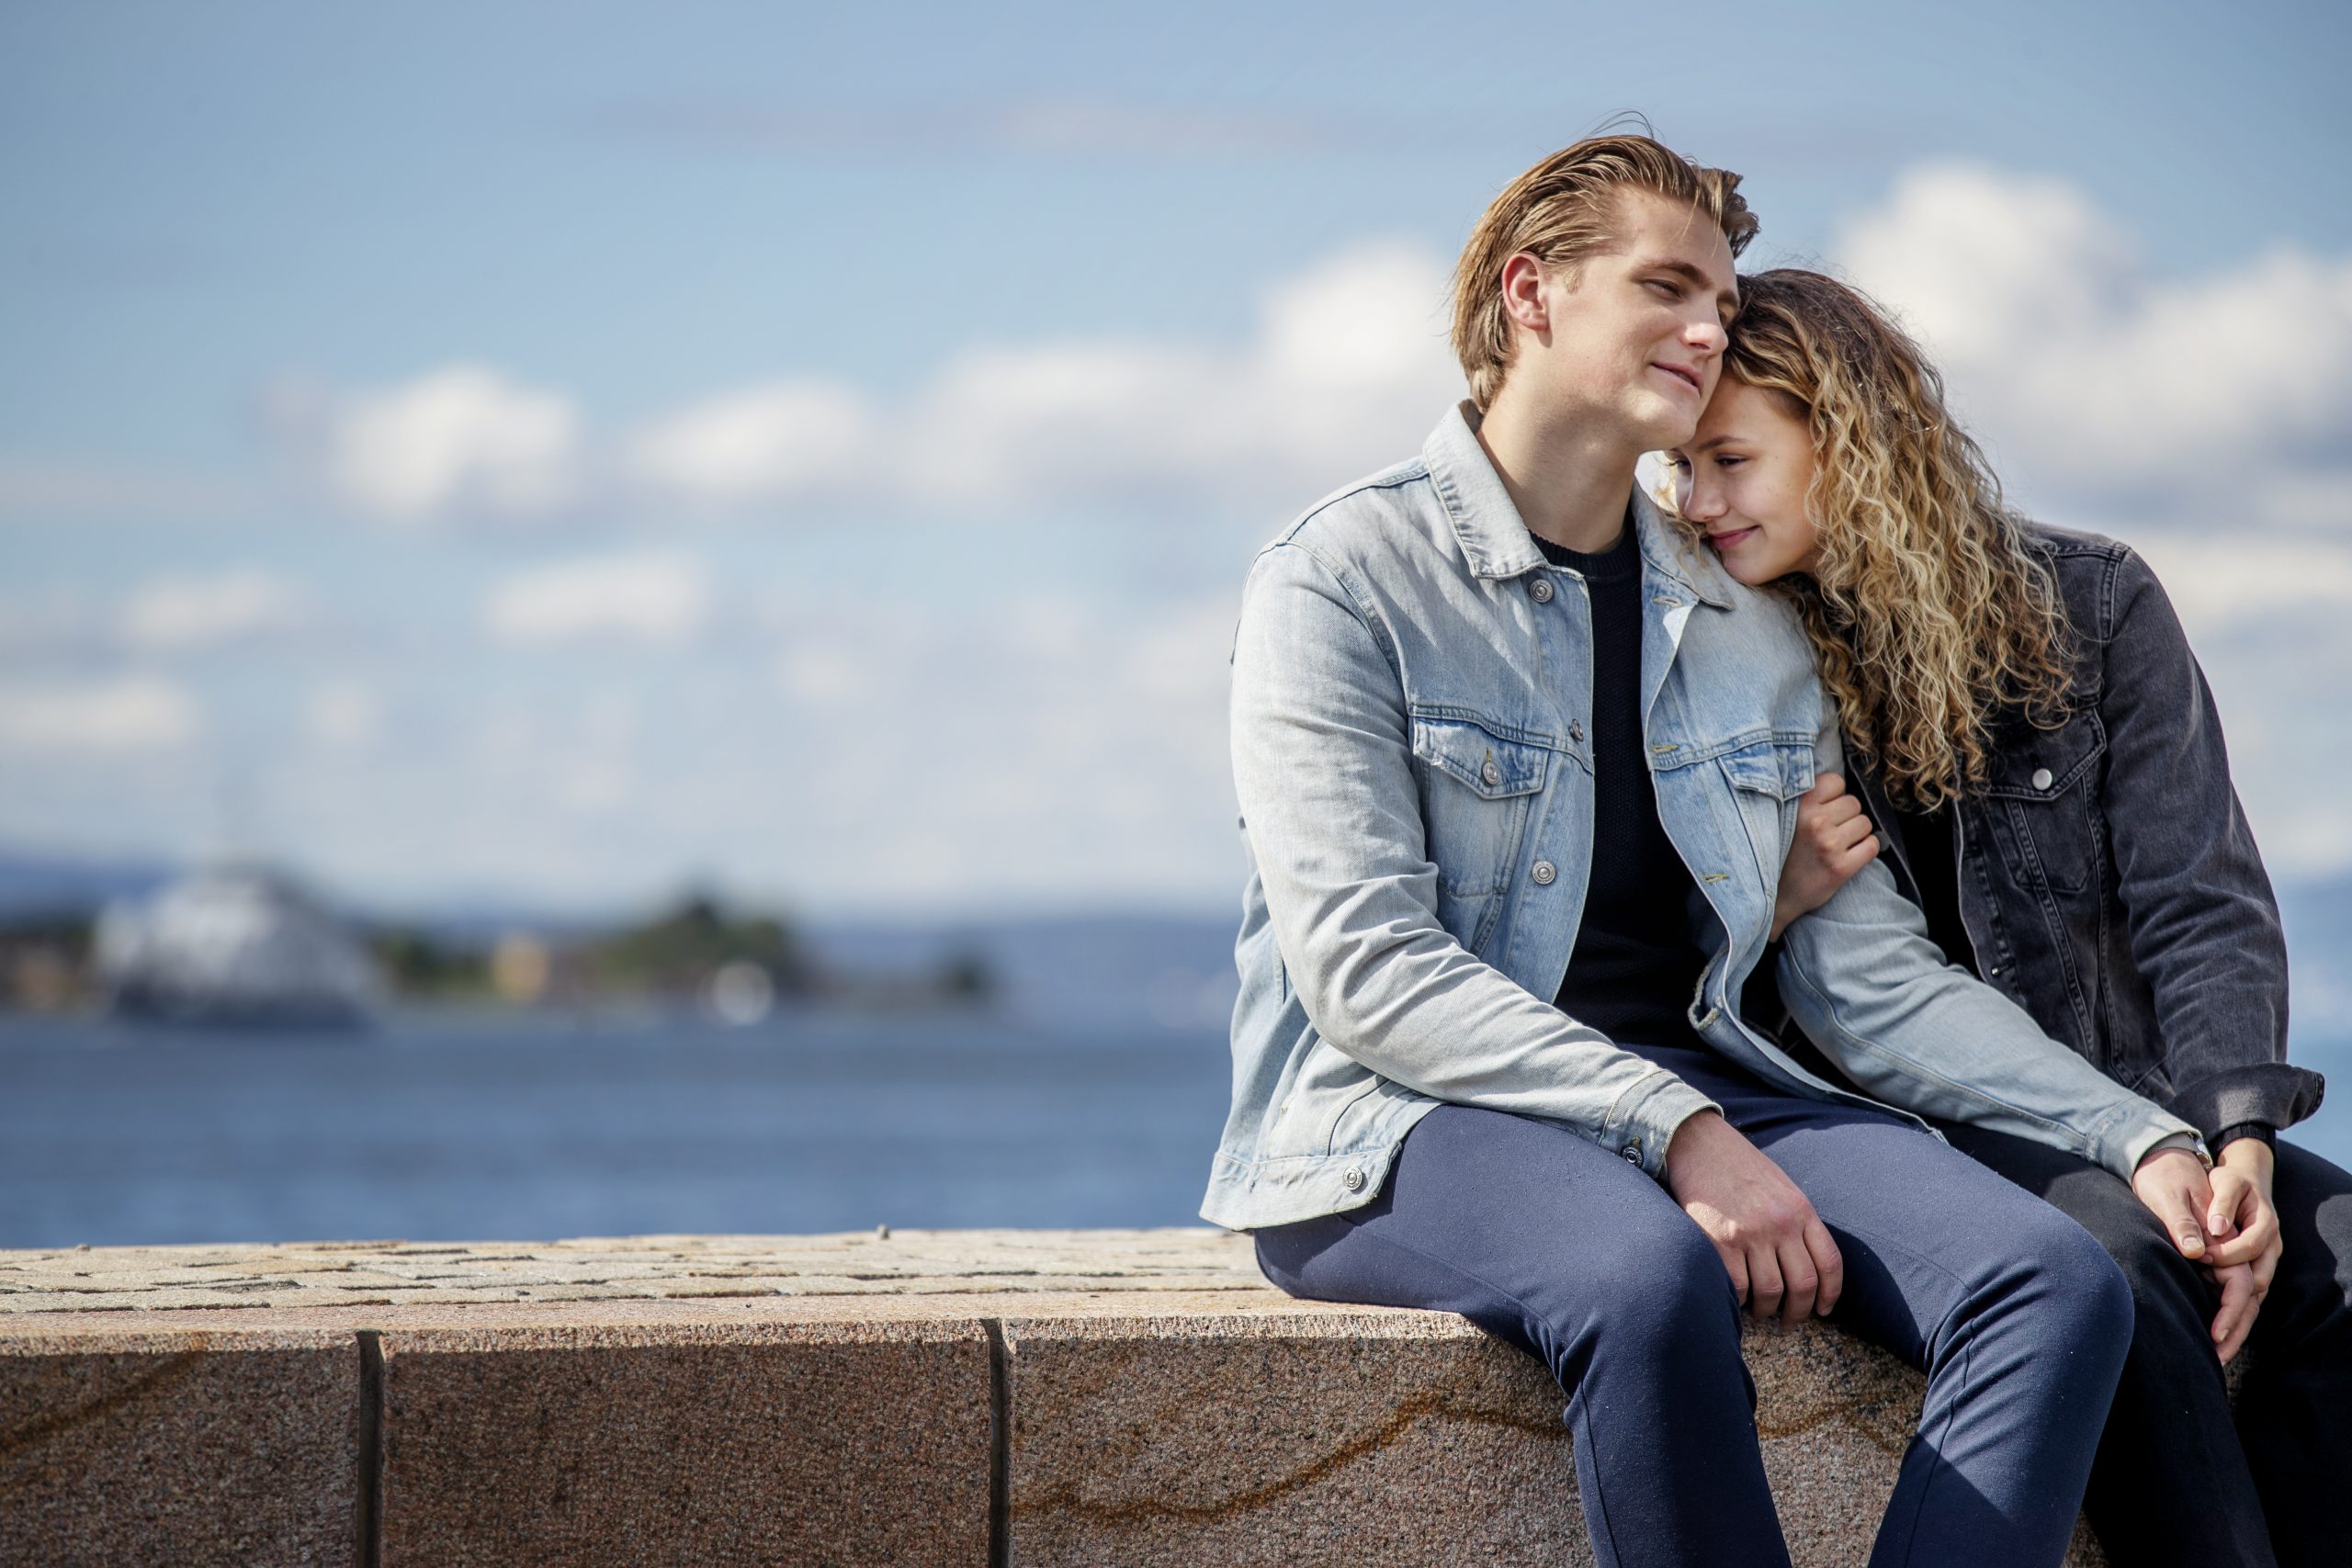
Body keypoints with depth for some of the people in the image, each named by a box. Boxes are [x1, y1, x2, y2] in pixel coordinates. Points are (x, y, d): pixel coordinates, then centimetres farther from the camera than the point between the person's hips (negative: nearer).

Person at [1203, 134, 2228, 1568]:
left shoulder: (1753, 630, 18)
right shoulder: (1343, 580, -1)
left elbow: (1876, 979, 14)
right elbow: (1366, 968, -13)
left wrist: (2143, 1139, -1)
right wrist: (1675, 1132, -23)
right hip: (1401, 1125, -6)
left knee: (2060, 1280, -21)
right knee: (1654, 1276, -39)